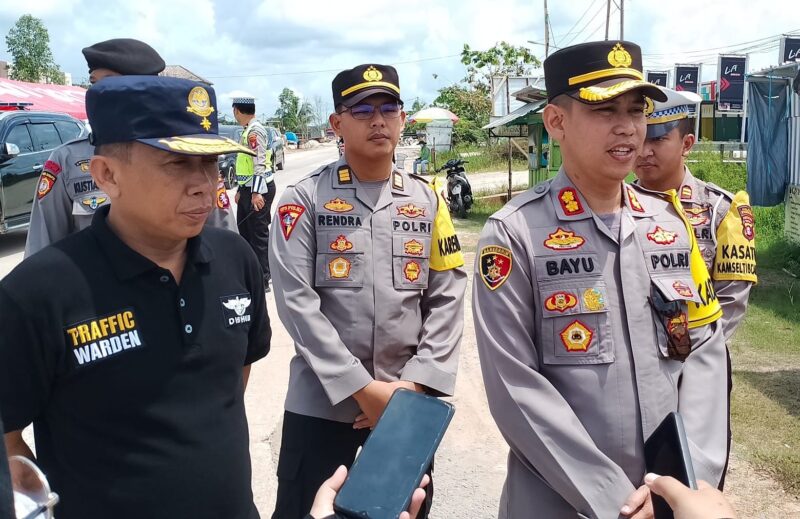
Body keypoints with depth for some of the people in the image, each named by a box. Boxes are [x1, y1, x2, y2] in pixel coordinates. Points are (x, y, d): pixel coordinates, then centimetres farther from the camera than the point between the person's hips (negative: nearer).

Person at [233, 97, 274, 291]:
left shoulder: (255, 131, -15)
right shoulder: (248, 130, 16)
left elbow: (260, 163, -22)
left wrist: (256, 192, -26)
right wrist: (241, 190, 24)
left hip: (258, 190, -10)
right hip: (248, 188, 10)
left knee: (258, 234, -4)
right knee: (245, 230, 17)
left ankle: (262, 280, 4)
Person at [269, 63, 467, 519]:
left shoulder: (429, 201, 5)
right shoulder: (304, 199, -5)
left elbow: (447, 301, 2)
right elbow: (297, 300, -11)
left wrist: (415, 384, -9)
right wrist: (362, 387, -15)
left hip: (410, 402, 3)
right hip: (322, 402, -2)